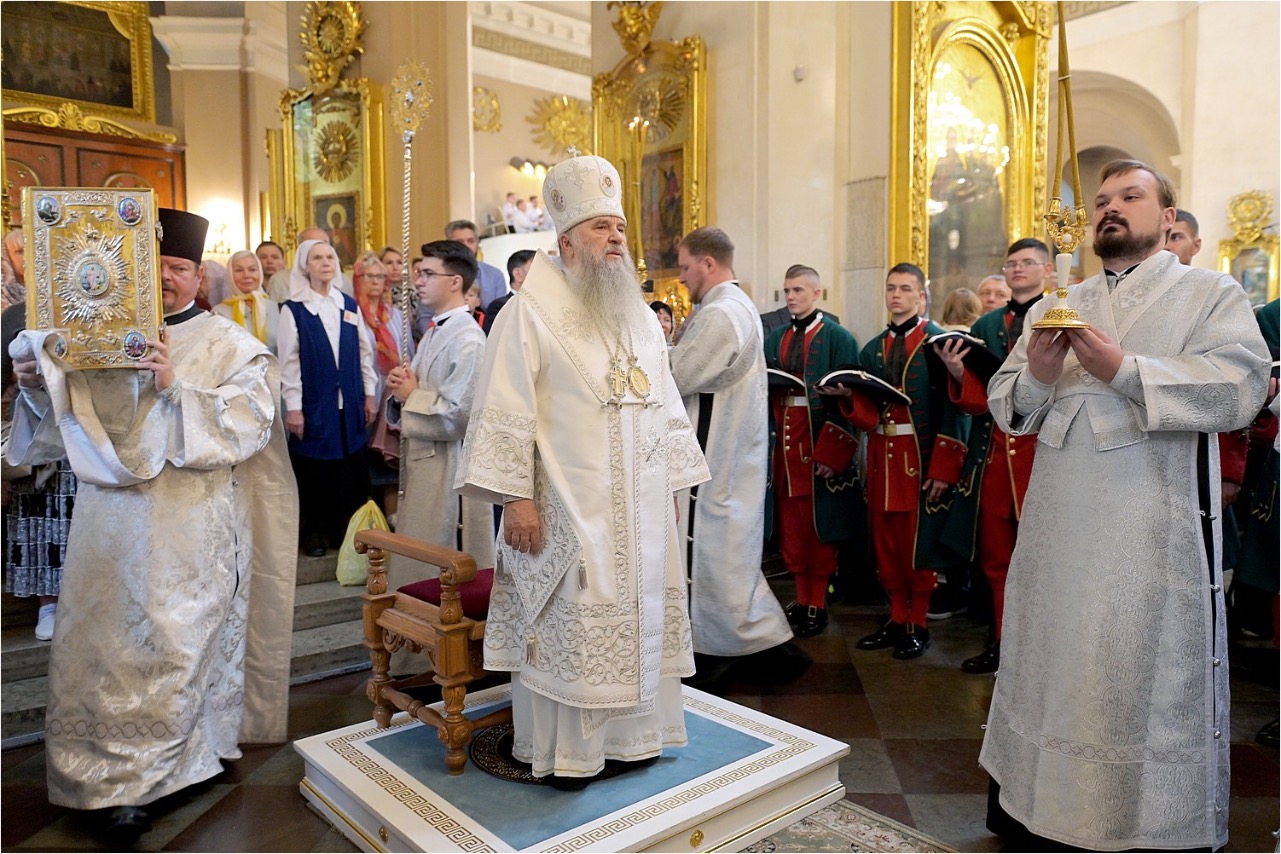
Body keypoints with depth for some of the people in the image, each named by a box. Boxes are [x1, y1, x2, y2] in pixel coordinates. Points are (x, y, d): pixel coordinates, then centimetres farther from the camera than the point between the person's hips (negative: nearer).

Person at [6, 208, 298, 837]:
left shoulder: (226, 344, 2)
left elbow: (249, 422, -11)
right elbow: (66, 419, 11)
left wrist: (176, 386, -20)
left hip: (191, 528, -3)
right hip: (110, 521, 3)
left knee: (178, 641, 2)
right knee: (105, 639, 5)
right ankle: (118, 782, 21)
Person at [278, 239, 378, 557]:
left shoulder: (349, 305, 9)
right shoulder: (293, 310, -2)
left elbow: (364, 352, 11)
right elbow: (289, 361, -5)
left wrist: (369, 394, 7)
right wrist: (293, 407, -9)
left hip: (348, 404, 3)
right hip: (313, 404, -3)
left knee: (351, 472, 6)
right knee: (313, 470, 4)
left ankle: (346, 530, 19)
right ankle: (314, 532, 18)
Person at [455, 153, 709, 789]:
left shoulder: (641, 318, 12)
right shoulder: (531, 314, -7)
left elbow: (665, 407, 15)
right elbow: (505, 412, -12)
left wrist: (673, 485, 12)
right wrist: (516, 496, -17)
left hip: (641, 505, 6)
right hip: (568, 506, -6)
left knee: (639, 617, 13)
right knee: (567, 624, 2)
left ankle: (630, 731, 30)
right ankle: (565, 747, 19)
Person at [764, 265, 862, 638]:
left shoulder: (838, 339, -4)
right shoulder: (775, 339, 13)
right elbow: (763, 391, 14)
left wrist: (831, 453, -15)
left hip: (819, 446, -5)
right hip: (783, 444, 5)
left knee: (819, 526, 4)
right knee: (790, 526, 9)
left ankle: (818, 604, 15)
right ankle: (801, 598, 22)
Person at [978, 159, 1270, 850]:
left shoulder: (1210, 293, 4)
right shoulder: (1053, 309, 16)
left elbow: (1241, 388, -12)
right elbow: (1005, 406, 10)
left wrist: (1124, 368, -19)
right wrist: (1035, 375, -11)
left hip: (1154, 528, -4)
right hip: (1059, 526, 4)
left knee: (1155, 677, 3)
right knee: (1050, 663, 12)